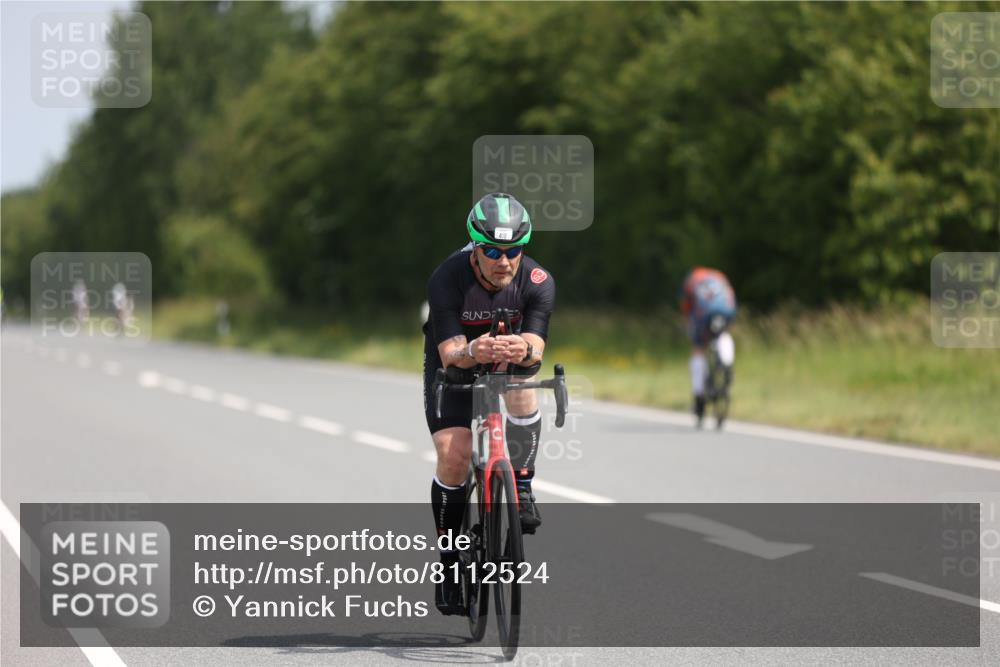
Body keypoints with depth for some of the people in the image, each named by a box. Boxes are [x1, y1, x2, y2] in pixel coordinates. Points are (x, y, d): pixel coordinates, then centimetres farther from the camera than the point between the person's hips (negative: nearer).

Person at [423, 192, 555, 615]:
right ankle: (450, 561, 1)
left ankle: (521, 488, -14)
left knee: (522, 387, -33)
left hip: (509, 358, 1)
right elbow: (450, 354, -36)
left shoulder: (537, 282, -25)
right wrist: (472, 352, -59)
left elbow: (536, 346, -35)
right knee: (453, 455, -15)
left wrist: (524, 349, -59)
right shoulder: (447, 280, -30)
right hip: (454, 362, -1)